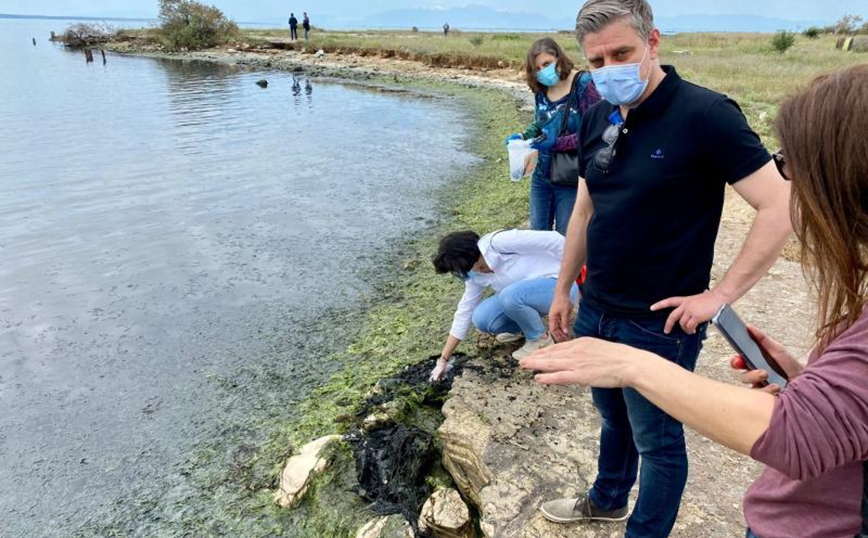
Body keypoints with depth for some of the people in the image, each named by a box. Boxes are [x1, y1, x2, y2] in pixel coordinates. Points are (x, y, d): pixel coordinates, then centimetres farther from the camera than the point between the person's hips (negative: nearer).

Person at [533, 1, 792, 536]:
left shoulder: (705, 115, -17)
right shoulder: (597, 119, 3)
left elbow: (782, 207, -19)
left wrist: (720, 294, -19)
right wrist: (563, 289, 14)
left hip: (659, 325, -6)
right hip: (596, 310, 7)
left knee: (657, 442, 13)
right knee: (614, 419, 27)